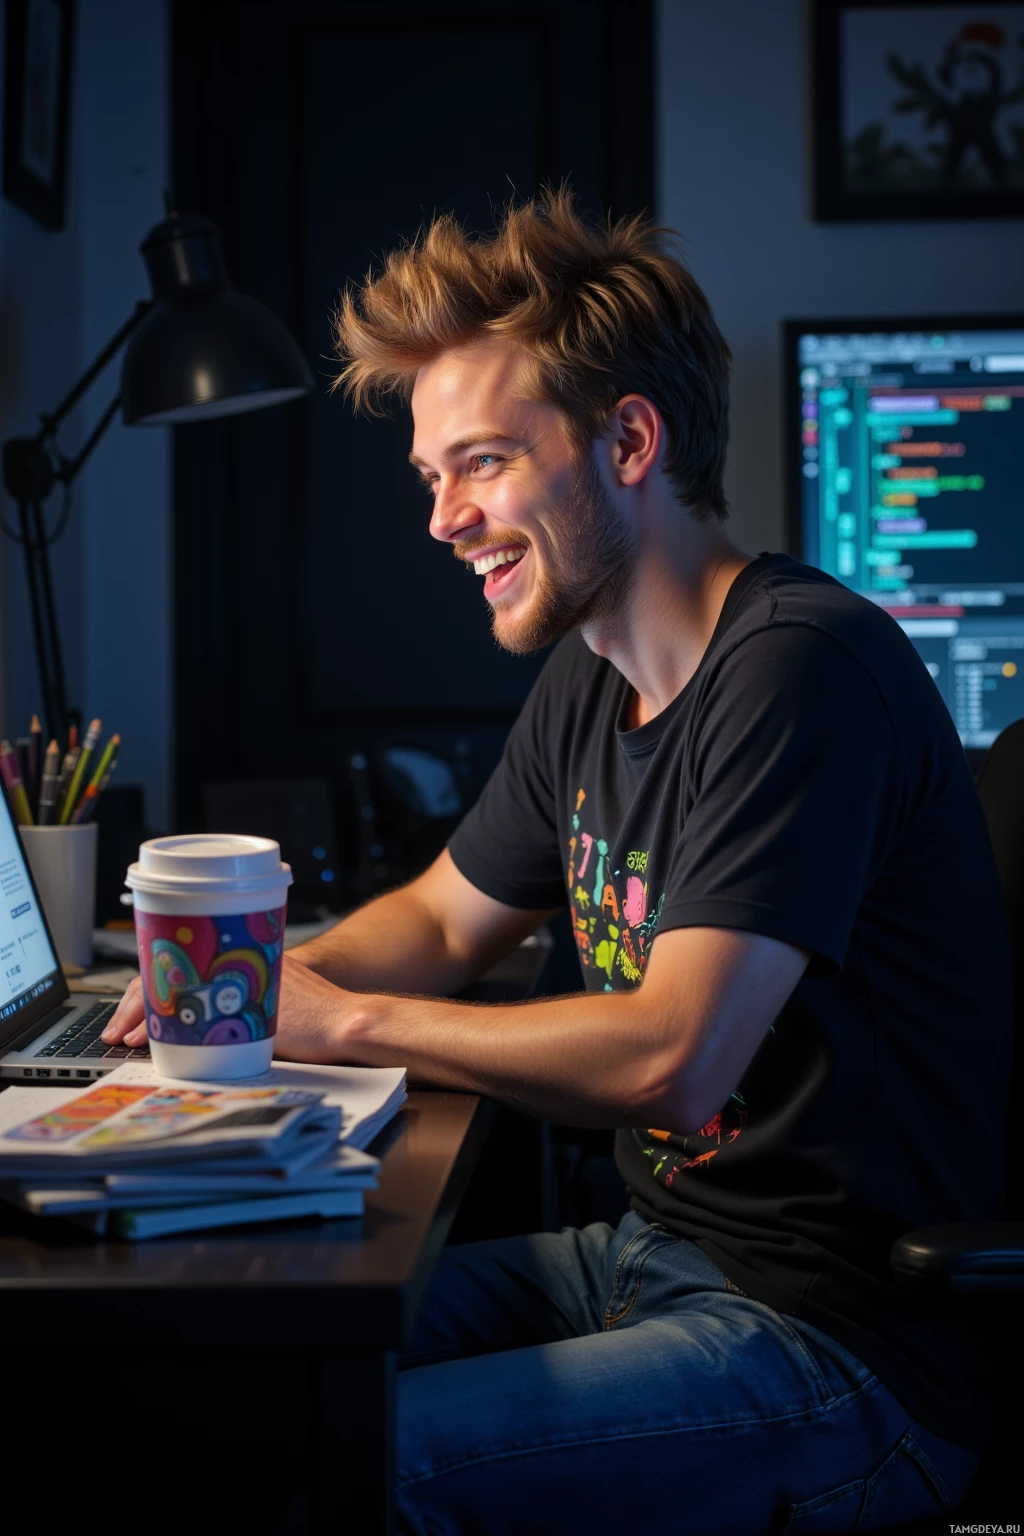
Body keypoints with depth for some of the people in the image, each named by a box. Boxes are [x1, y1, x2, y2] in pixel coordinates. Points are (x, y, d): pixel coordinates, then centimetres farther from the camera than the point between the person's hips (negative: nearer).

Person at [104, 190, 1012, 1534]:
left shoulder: (801, 670, -20)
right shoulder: (590, 681, 8)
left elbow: (670, 1058, -27)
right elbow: (445, 918, 21)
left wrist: (345, 1018, -16)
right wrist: (259, 982, 0)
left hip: (850, 1336, -8)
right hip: (654, 1256, 8)